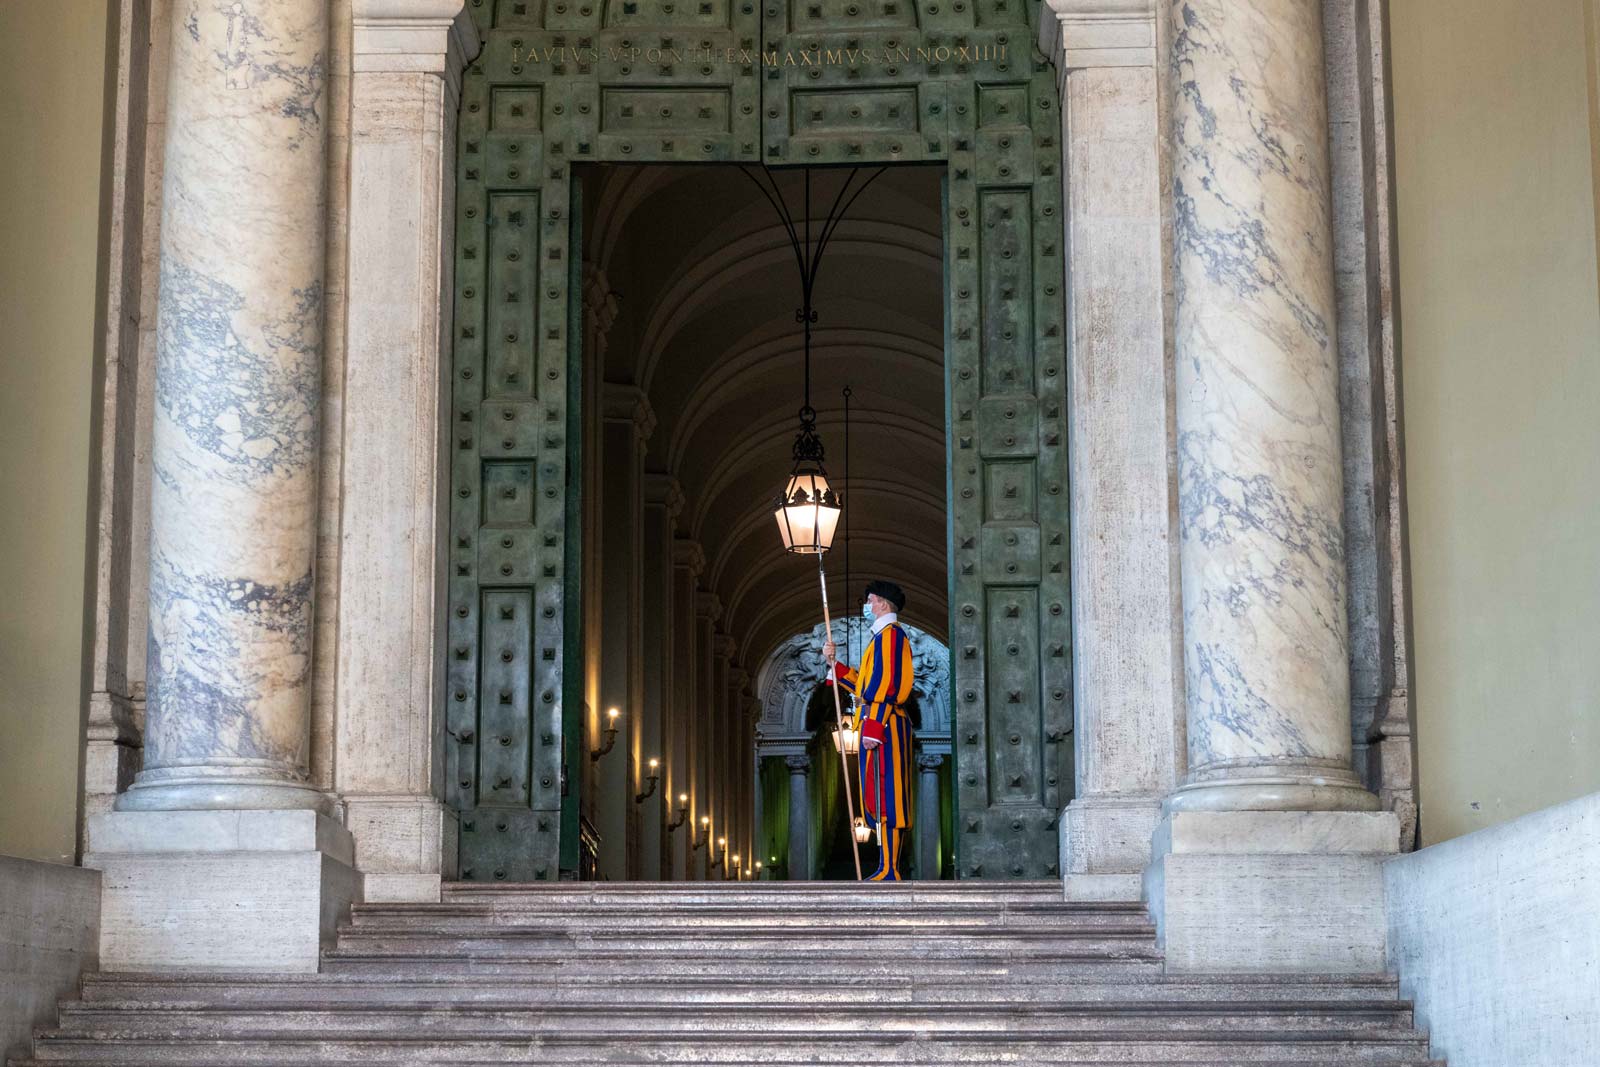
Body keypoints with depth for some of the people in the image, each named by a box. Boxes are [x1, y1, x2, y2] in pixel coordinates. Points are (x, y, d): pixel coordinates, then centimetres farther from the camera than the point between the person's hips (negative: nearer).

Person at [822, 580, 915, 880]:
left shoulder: (890, 633, -9)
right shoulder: (884, 636, 23)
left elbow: (886, 683, -19)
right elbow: (867, 685, 24)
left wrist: (873, 726, -24)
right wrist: (835, 663, 21)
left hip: (883, 728, -11)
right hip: (880, 728, 11)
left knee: (884, 797, -12)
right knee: (881, 799, 10)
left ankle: (889, 871, -14)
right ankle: (889, 868, 11)